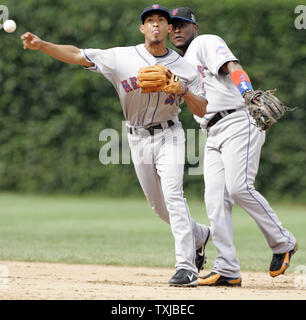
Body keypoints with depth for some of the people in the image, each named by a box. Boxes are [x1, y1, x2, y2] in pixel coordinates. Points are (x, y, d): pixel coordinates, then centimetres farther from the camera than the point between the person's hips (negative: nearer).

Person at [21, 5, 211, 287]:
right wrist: (42, 45, -24)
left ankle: (186, 267, -22)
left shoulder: (184, 67, -4)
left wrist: (183, 89, -23)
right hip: (138, 139, 3)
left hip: (168, 136, -3)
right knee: (159, 206, 9)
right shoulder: (122, 58, -5)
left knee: (173, 194, -21)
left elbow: (202, 111, -4)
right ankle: (199, 235, 38)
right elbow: (77, 55, -10)